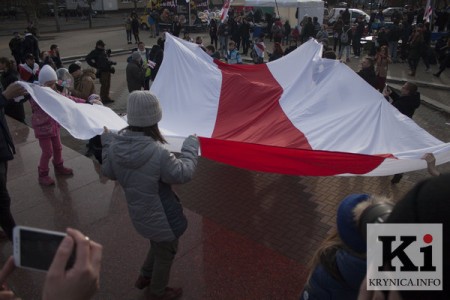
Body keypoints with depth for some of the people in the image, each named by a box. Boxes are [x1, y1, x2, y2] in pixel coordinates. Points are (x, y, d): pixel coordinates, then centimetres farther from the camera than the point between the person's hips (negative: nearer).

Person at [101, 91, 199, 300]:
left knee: (157, 246, 34)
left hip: (139, 214, 7)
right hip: (161, 218, -7)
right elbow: (183, 173, -22)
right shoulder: (158, 153, -35)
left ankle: (144, 277, 55)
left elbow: (109, 172, 3)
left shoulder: (115, 145, -14)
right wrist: (191, 145, -9)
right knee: (165, 253, 22)